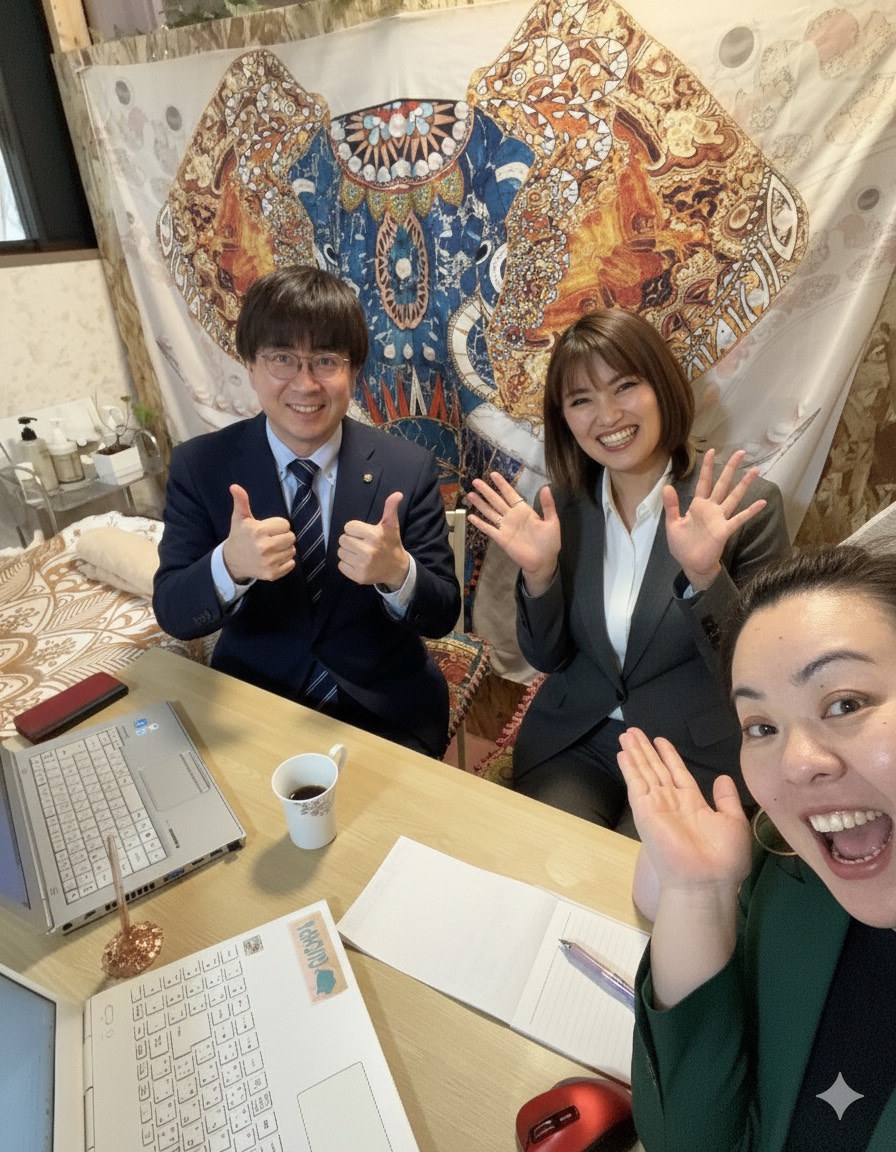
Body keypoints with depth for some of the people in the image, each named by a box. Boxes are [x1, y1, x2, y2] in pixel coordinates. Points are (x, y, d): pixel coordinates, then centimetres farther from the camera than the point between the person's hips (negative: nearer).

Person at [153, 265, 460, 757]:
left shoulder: (409, 468, -8)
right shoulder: (198, 465, -6)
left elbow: (442, 615, -6)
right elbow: (173, 614, -7)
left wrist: (397, 571, -29)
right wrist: (230, 565, -29)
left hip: (387, 714, 0)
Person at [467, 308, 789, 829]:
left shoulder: (748, 503, -13)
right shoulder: (563, 504, -3)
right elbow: (548, 658, 1)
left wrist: (705, 574, -29)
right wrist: (538, 573, -18)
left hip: (699, 753, -2)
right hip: (575, 743, 3)